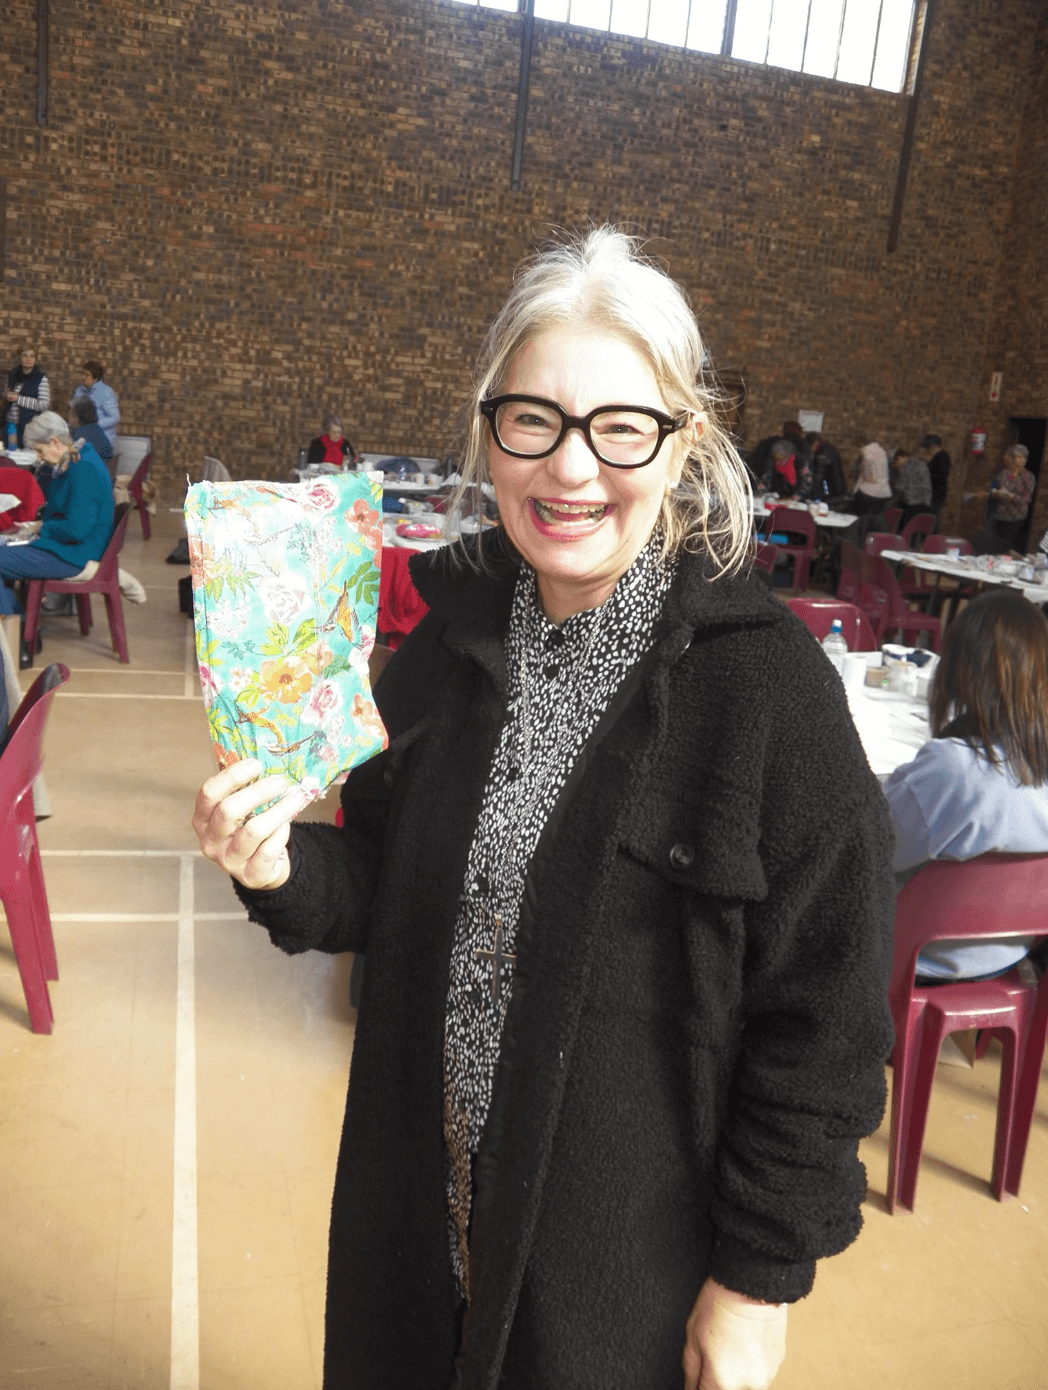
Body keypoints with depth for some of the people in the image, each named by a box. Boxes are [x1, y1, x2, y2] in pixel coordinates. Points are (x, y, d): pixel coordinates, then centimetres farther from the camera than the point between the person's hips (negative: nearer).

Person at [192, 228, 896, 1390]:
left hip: (632, 1241, -4)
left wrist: (760, 1276, -9)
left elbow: (823, 1016, -15)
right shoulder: (450, 640, -5)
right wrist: (285, 874, -15)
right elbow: (392, 895, 5)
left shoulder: (765, 680, -21)